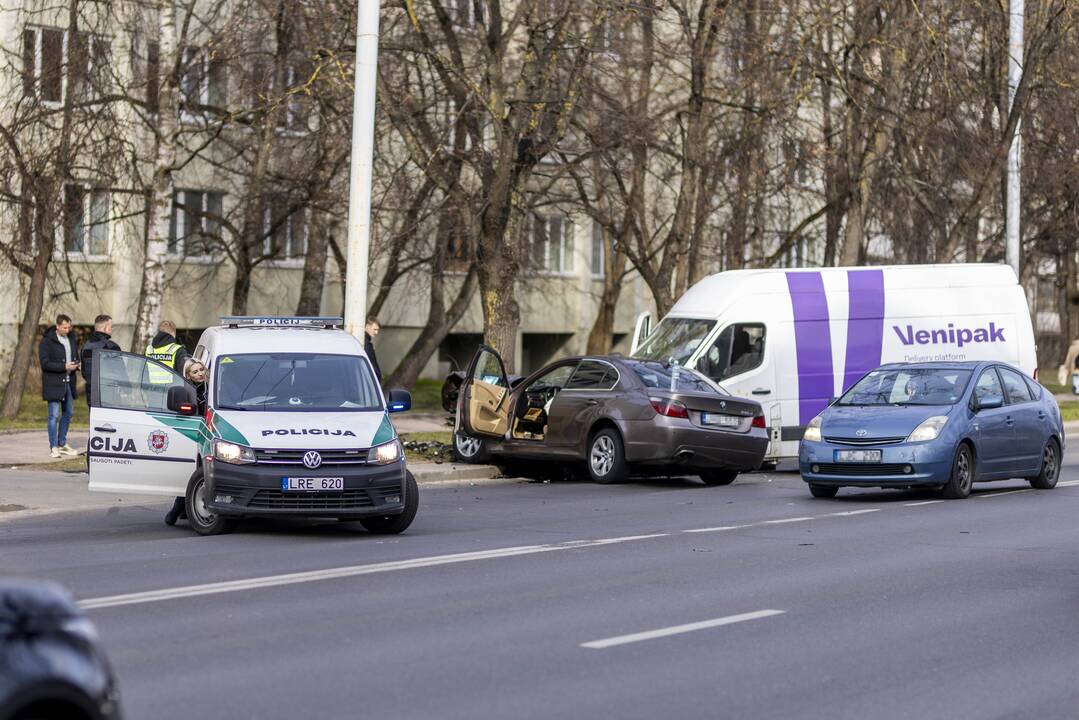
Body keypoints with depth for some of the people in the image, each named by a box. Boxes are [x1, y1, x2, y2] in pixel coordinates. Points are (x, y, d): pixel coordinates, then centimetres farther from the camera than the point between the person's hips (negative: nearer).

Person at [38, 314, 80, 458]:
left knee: (68, 413, 14)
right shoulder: (47, 341, -11)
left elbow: (76, 355, 22)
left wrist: (77, 364, -2)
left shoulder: (71, 338, 10)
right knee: (54, 415, -6)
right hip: (54, 383, -7)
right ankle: (53, 448, -2)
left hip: (68, 382, 7)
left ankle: (62, 444, 26)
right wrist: (64, 367, -23)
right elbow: (45, 363, -16)